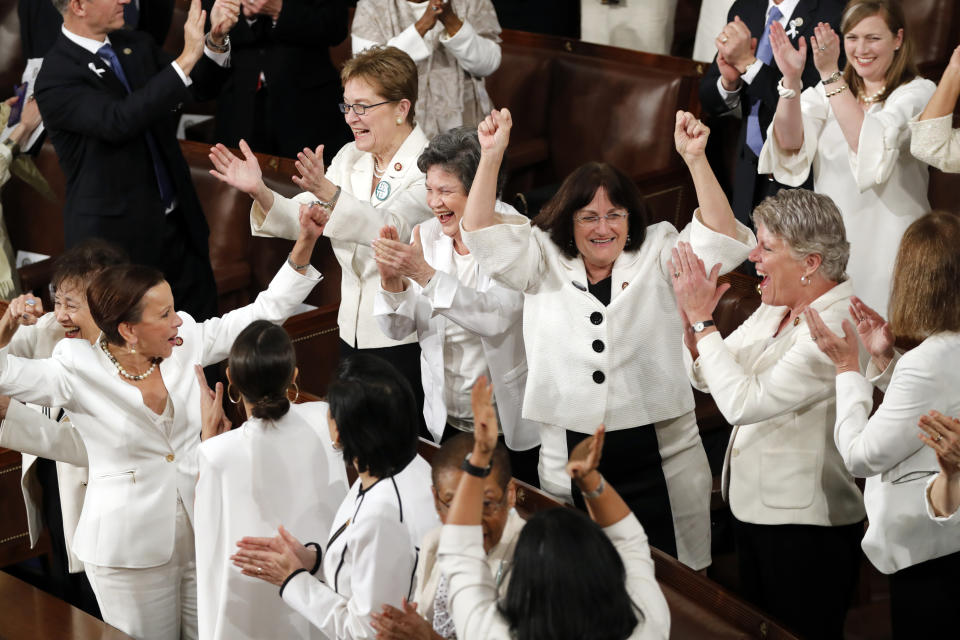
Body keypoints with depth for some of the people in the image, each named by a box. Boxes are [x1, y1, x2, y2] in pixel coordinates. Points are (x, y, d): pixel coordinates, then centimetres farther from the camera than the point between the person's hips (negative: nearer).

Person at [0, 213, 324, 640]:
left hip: (203, 532, 4)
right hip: (130, 549, -4)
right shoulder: (80, 370, -15)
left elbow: (265, 312, -1)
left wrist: (304, 246, -8)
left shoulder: (186, 344, -4)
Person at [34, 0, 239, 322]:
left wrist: (216, 39, -13)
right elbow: (118, 121, -33)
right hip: (116, 233, -7)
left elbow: (201, 88, 8)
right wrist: (186, 59, -35)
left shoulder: (136, 45, 5)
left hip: (177, 221, 7)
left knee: (202, 321, 11)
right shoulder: (55, 79, -18)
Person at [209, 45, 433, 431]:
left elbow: (391, 227, -31)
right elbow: (301, 219, -1)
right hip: (353, 336, 7)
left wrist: (329, 193, -46)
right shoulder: (350, 158, 10)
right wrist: (260, 192, -20)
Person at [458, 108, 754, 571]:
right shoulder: (543, 263, 7)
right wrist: (492, 156, -15)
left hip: (658, 456, -1)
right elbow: (481, 233, -3)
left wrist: (695, 159, -20)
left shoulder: (658, 255, 4)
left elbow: (721, 239, -9)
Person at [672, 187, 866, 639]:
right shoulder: (775, 308, 3)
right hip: (754, 508, 9)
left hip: (805, 527, -9)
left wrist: (702, 320, -23)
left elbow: (743, 402, -31)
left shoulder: (837, 326, -25)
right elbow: (705, 377, 7)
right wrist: (691, 316, -11)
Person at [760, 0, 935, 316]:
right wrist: (791, 79, -22)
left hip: (887, 244, -4)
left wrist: (831, 74, -25)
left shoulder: (917, 93, -5)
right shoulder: (829, 89, 9)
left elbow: (870, 145, -22)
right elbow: (790, 142, -7)